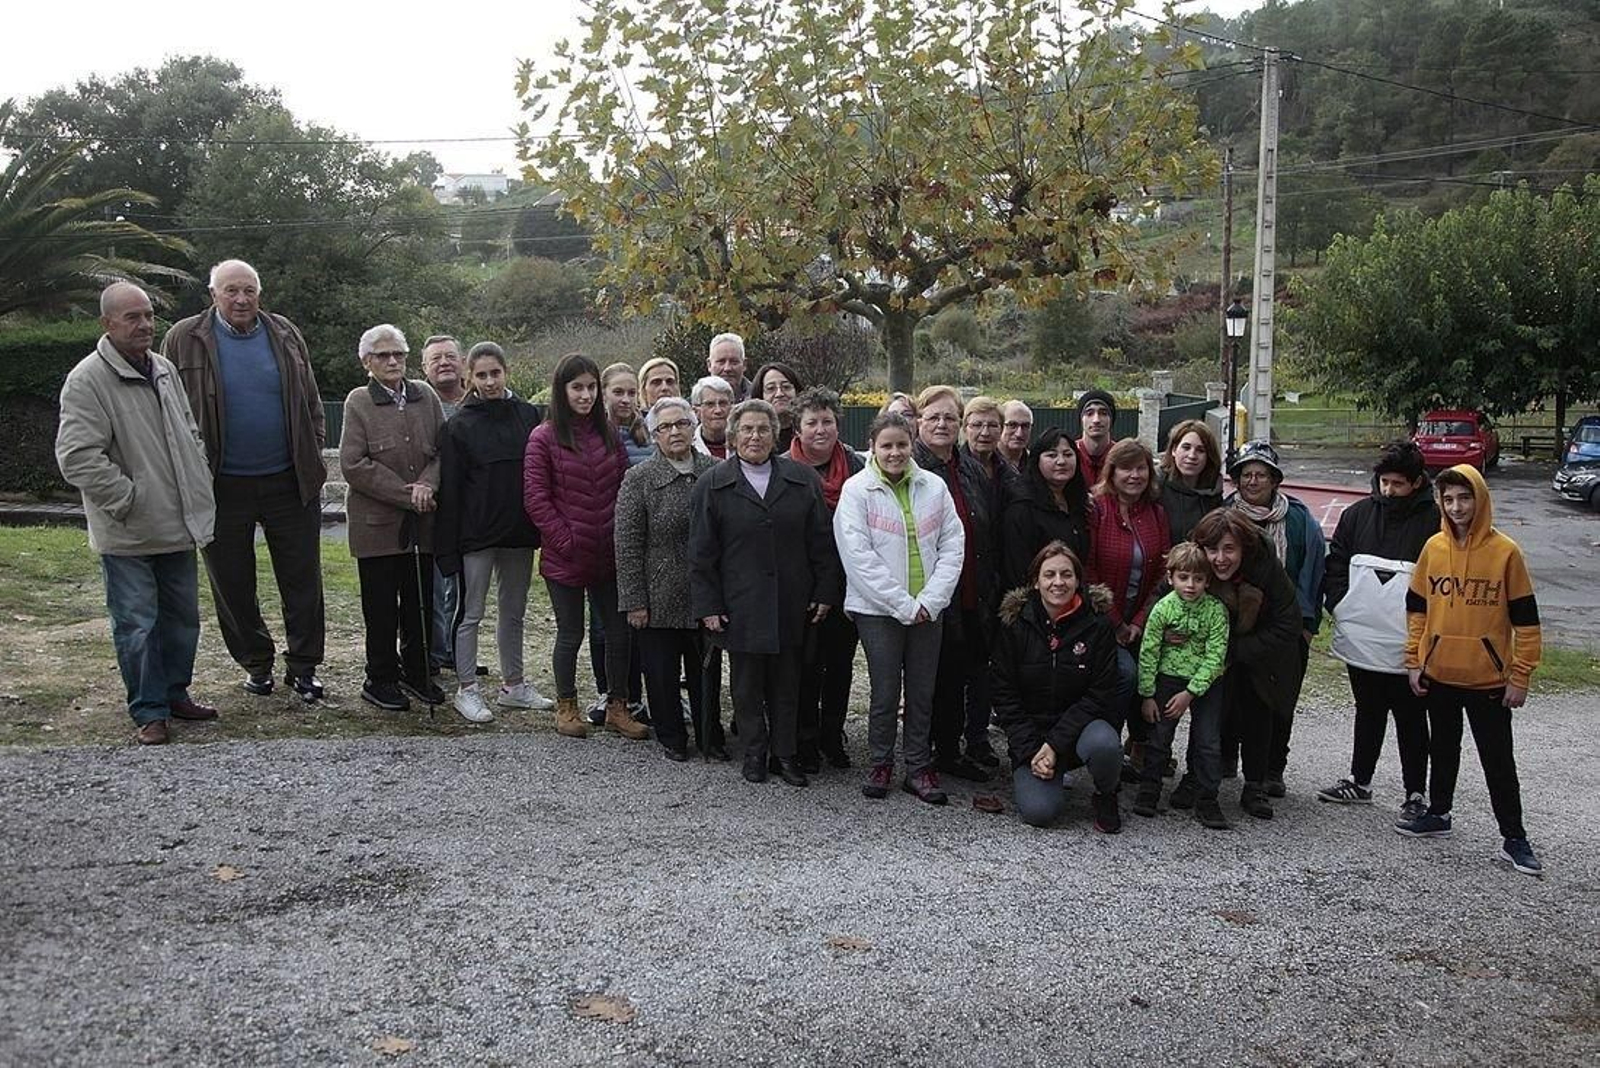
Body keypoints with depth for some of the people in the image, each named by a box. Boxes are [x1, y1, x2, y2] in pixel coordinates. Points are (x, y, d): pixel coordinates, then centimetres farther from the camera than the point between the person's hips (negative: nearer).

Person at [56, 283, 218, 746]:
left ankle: (175, 693, 33)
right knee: (137, 624, 1)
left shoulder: (164, 369, 10)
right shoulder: (87, 380, -14)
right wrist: (129, 499, -17)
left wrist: (199, 488, 10)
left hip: (178, 527, 7)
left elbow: (190, 434, 21)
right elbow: (77, 457, -20)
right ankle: (149, 712, 14)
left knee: (182, 618, 16)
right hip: (128, 534, -7)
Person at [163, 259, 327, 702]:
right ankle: (256, 663, 26)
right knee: (233, 584, 10)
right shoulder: (183, 340, -2)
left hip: (289, 481, 1)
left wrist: (313, 457, 5)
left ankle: (303, 666, 16)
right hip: (222, 486, -1)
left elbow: (311, 403, 12)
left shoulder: (285, 334, 5)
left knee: (302, 581, 4)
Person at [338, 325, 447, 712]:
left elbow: (444, 449, 7)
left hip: (423, 521, 4)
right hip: (378, 522, -3)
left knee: (421, 602, 10)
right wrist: (406, 494, -13)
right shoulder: (358, 402, -3)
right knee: (381, 606, 5)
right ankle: (380, 679, 17)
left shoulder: (424, 395, 8)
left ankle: (416, 672, 25)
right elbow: (353, 465, -10)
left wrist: (427, 484, -13)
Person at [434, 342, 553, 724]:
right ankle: (466, 689, 14)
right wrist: (448, 549, -10)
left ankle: (513, 685, 26)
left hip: (519, 534, 3)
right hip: (476, 534, -3)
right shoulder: (458, 426, -5)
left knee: (513, 613, 14)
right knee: (470, 614, 4)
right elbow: (449, 490, -6)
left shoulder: (529, 416, 2)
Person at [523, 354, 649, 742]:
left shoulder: (608, 433, 8)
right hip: (565, 557, -4)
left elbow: (625, 488, 11)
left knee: (619, 631, 7)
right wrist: (564, 539, -12)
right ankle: (566, 707, 24)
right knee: (571, 634, 7)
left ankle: (617, 707, 21)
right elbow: (535, 498, -8)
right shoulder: (544, 437, -6)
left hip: (607, 554, 4)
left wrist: (621, 535, 2)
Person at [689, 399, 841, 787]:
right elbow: (701, 553, 1)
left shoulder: (803, 479, 5)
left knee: (787, 683, 10)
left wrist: (826, 592, 1)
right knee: (747, 686, 9)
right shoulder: (712, 485, 1)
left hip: (792, 604, 1)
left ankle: (784, 753, 23)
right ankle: (754, 754, 23)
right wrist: (707, 605, -4)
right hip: (741, 606, -1)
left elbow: (822, 541, 6)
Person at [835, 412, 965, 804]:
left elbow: (953, 545, 3)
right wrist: (902, 604, -13)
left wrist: (930, 600, -8)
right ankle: (881, 764, 20)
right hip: (877, 609, -3)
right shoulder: (856, 489, -5)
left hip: (927, 609, 3)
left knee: (923, 692, 8)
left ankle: (919, 768, 20)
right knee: (885, 693, 3)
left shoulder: (934, 487, 5)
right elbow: (858, 555, -12)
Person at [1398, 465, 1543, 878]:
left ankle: (1514, 839, 13)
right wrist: (1414, 662, 5)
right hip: (1439, 674, 4)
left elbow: (1525, 620, -6)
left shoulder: (1505, 552, -10)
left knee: (1498, 760, 3)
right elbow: (1417, 608, 9)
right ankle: (1438, 814, 33)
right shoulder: (1433, 548, 1)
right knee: (1443, 749, 18)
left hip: (1488, 679, -4)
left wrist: (1520, 677, -7)